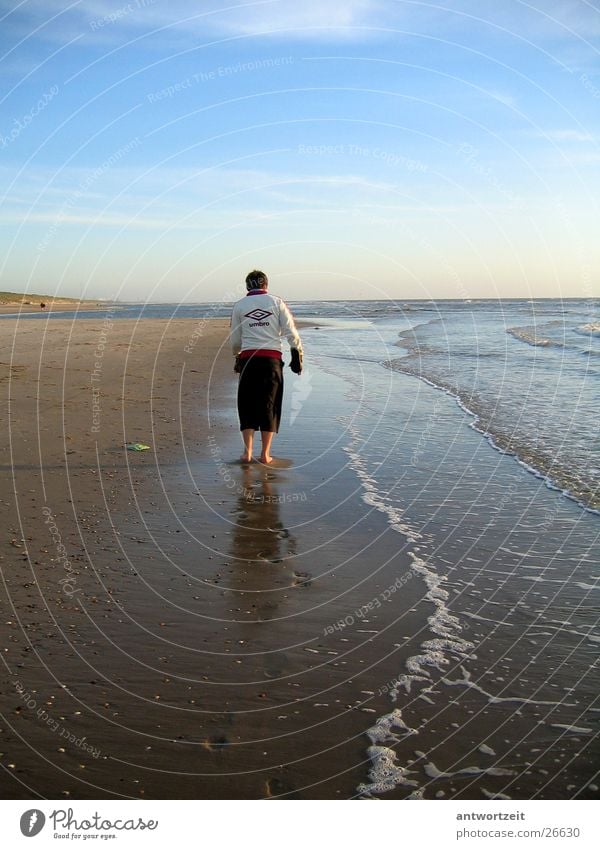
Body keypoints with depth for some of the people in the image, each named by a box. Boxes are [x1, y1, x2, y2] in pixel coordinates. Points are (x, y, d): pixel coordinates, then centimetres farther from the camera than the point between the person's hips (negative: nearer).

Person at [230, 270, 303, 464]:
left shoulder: (239, 305, 10)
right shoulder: (276, 302, 7)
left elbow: (235, 340, 14)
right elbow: (290, 331, 0)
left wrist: (237, 355, 31)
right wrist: (298, 351, 11)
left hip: (248, 359, 1)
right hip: (271, 359, -1)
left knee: (247, 405, 10)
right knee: (269, 405, 7)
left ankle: (247, 452, 6)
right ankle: (265, 454, 10)